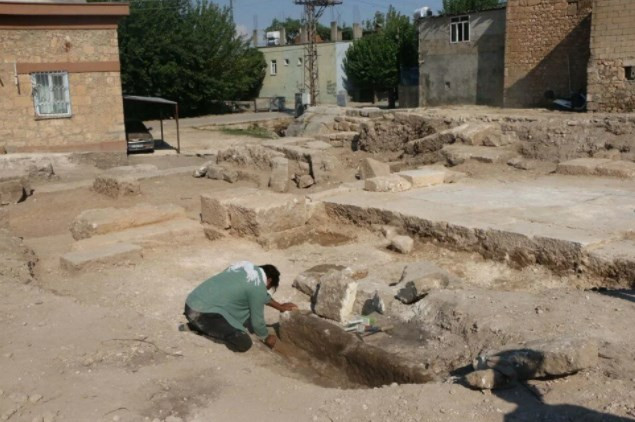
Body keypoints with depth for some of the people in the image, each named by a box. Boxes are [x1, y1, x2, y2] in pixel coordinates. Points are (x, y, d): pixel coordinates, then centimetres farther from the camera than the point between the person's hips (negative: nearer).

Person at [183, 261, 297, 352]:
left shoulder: (247, 267, 14)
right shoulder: (257, 285, -10)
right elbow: (257, 320, 0)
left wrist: (280, 306, 39)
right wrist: (267, 338, 18)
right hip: (203, 313, -10)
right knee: (244, 343, -10)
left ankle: (196, 325, 14)